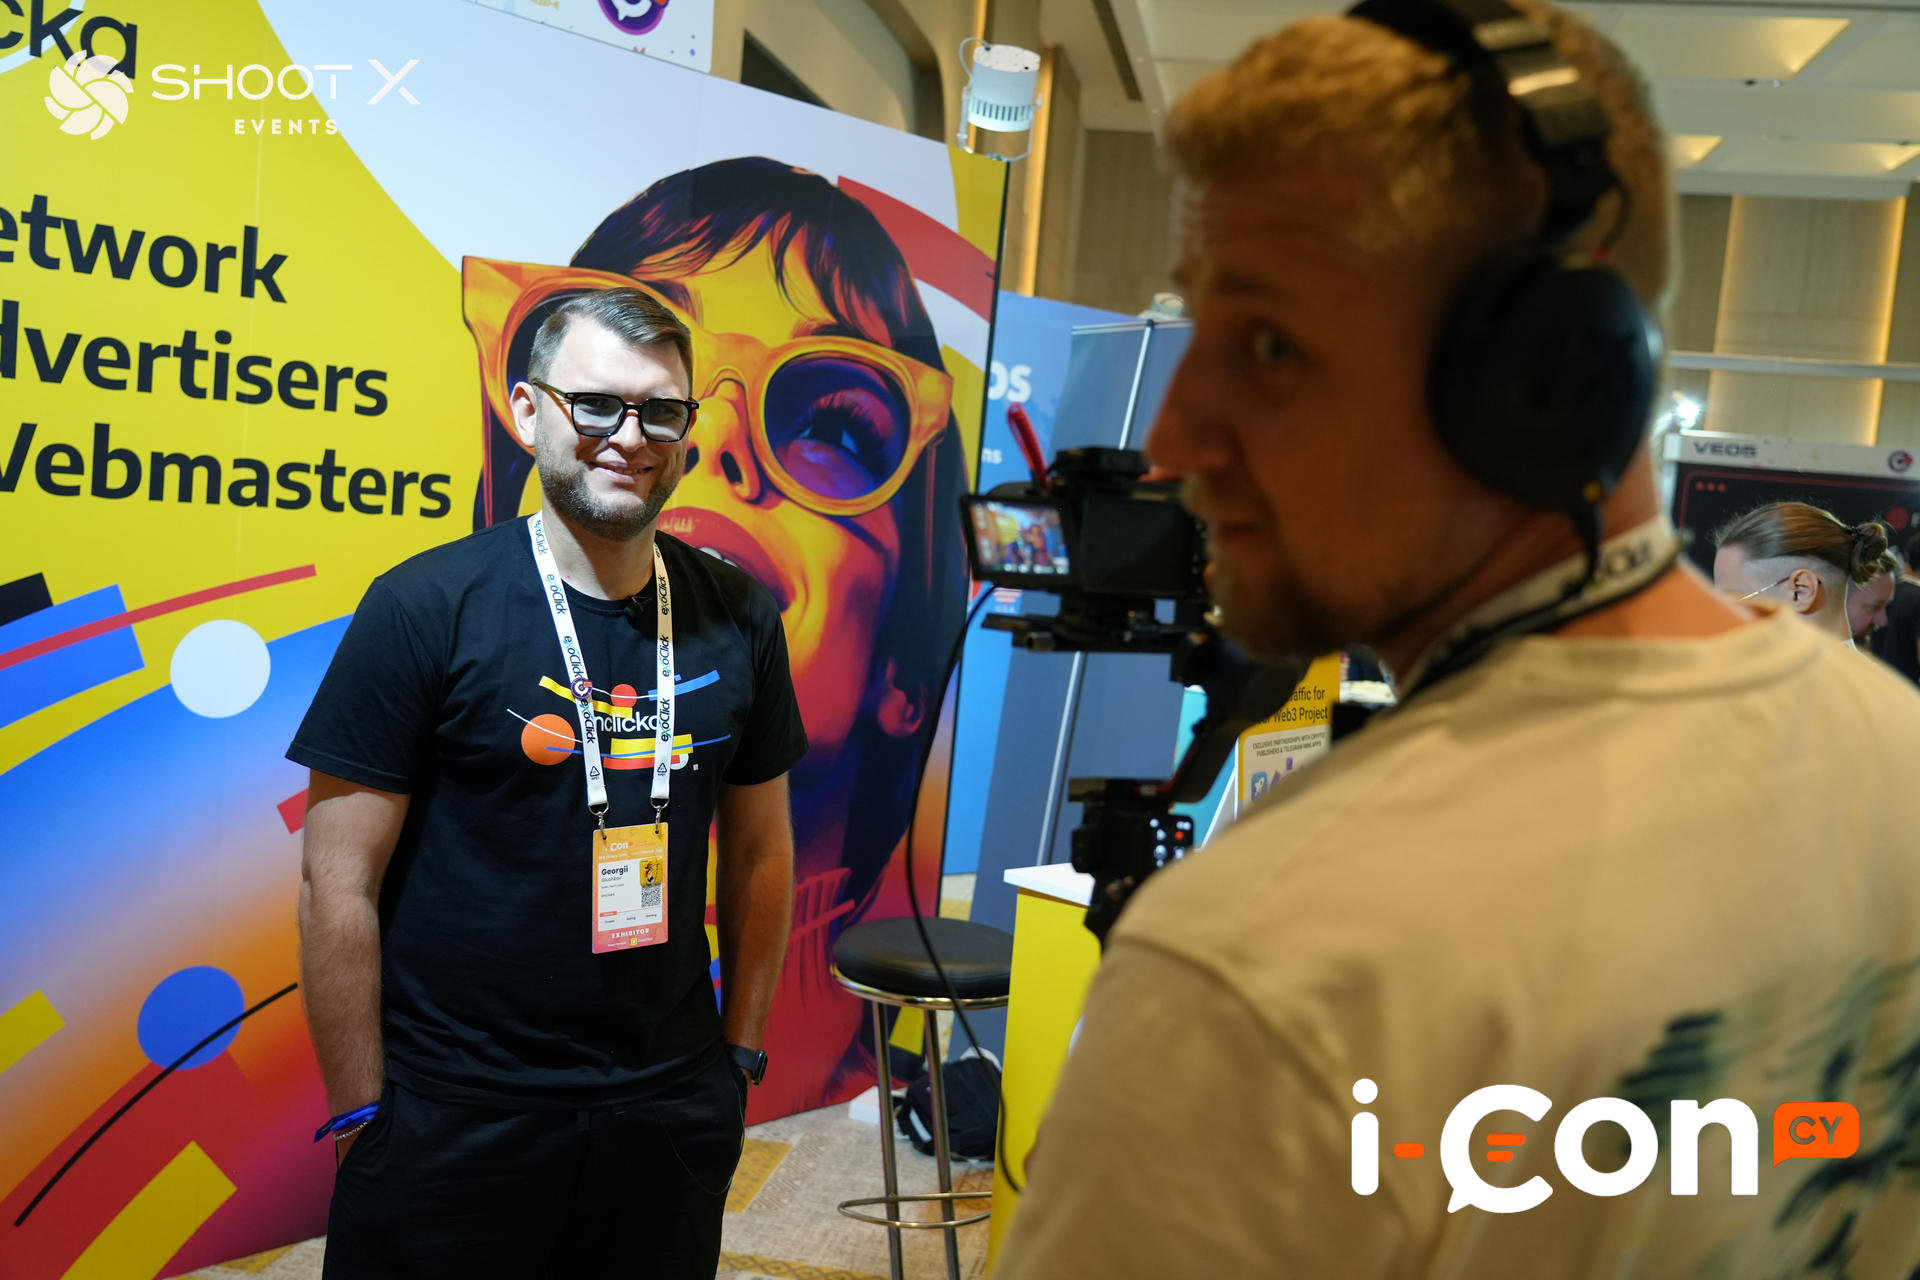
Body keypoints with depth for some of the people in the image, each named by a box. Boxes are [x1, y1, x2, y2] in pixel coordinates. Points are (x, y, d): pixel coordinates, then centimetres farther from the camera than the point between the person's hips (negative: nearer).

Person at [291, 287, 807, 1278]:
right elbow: (338, 879, -10)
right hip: (451, 1121, -3)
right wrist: (361, 1118, -8)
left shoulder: (738, 619, 0)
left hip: (671, 1110, 4)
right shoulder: (425, 608, -12)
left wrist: (741, 1051, 8)